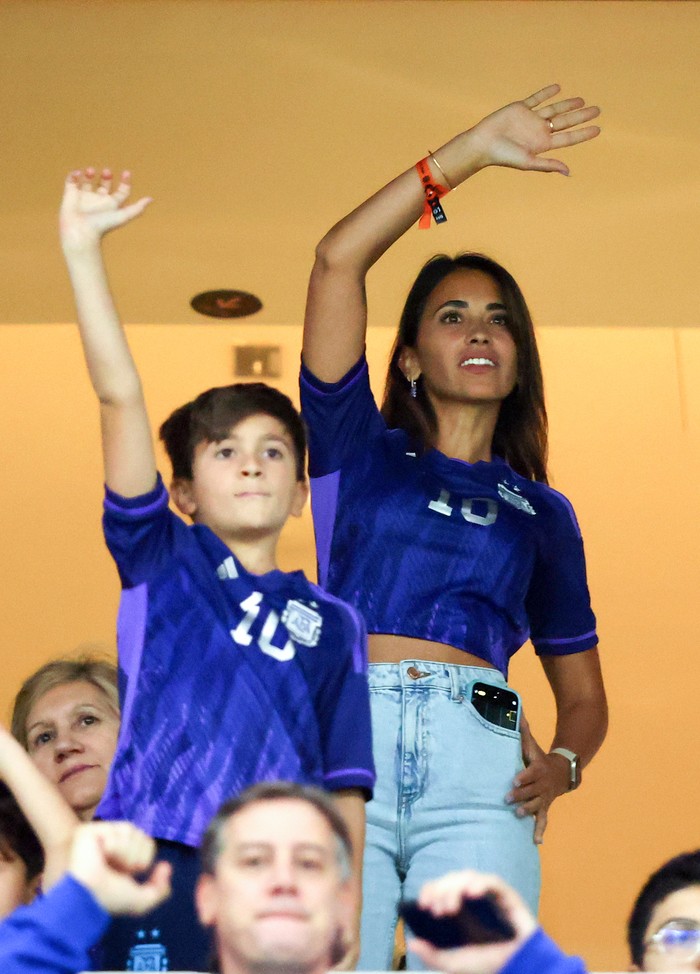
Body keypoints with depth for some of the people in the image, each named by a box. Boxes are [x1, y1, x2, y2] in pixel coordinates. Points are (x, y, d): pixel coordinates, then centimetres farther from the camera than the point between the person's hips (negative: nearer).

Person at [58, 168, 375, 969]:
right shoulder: (160, 562, 13)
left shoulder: (333, 624, 15)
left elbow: (345, 788, 10)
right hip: (153, 860, -1)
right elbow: (119, 398, 5)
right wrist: (82, 248, 0)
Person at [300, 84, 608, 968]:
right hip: (343, 737, -1)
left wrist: (562, 763, 3)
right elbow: (338, 260, 11)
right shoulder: (361, 452, 21)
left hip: (478, 765, 1)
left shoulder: (542, 513, 26)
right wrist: (472, 151, 12)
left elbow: (582, 691, 26)